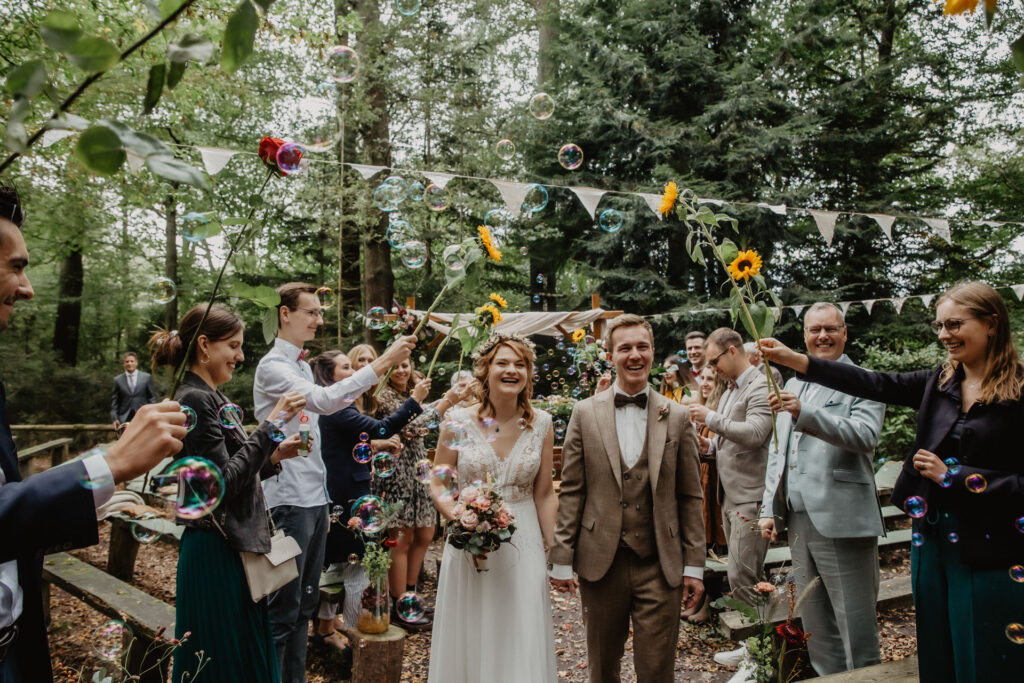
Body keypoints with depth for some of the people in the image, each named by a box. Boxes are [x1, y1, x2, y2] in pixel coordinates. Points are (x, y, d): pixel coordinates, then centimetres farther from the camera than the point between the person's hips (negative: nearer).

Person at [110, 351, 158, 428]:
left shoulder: (146, 377, 5)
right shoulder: (118, 380, 8)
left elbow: (152, 397, 5)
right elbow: (114, 401, 8)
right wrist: (114, 418, -1)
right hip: (124, 419, 1)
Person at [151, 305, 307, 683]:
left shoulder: (212, 398, 12)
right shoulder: (195, 399, -16)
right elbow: (225, 481, -22)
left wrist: (274, 456, 2)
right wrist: (271, 425, -21)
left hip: (234, 546, 9)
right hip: (215, 551, -9)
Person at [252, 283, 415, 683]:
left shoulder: (302, 365, 15)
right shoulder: (272, 366, -12)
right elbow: (325, 400, -28)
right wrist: (383, 362, -30)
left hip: (315, 497, 9)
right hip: (290, 499, -9)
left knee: (305, 603, 16)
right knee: (284, 608, -1)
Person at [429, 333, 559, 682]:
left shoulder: (540, 423, -3)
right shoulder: (459, 421, -8)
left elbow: (544, 492, 4)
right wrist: (460, 519, -17)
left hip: (524, 544, 1)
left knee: (522, 643, 7)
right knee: (469, 642, 13)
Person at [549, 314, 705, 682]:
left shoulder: (677, 417, 3)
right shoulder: (585, 413, 1)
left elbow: (690, 497, 4)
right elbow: (571, 491, 1)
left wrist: (694, 565, 1)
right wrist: (561, 560, -1)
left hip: (660, 566, 0)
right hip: (601, 564, 0)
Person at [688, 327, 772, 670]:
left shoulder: (761, 386, -13)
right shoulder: (730, 391, 16)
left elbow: (755, 433, -26)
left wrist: (710, 418, -22)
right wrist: (711, 446, 3)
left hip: (751, 497, -9)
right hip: (731, 496, 9)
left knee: (741, 576, -5)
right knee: (749, 573, 16)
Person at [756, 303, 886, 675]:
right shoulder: (793, 384, 18)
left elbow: (865, 435, -21)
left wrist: (805, 413, -32)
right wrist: (769, 508, 14)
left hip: (842, 520, -6)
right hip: (799, 520, 7)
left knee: (856, 627, 1)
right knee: (816, 628, 16)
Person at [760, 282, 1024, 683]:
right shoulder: (939, 383, 5)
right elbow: (874, 384, -5)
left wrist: (952, 475, -16)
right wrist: (794, 360, -13)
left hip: (991, 555, -5)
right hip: (932, 541, 5)